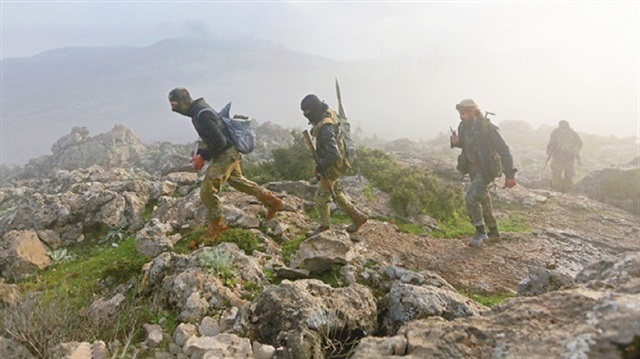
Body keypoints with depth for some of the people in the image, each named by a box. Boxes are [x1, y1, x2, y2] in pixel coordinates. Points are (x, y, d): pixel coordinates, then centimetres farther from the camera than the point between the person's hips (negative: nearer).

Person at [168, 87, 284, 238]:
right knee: (237, 180, 25)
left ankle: (217, 223, 14)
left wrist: (202, 157, -18)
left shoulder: (202, 115, -25)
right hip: (229, 153, 11)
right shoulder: (198, 110, 8)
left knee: (207, 191, -6)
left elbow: (219, 142, -28)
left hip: (226, 154, -11)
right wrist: (200, 153, 7)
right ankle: (272, 201, 32)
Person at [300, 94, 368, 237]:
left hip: (333, 166, -10)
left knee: (321, 197, 5)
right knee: (335, 192, 24)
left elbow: (333, 155, -41)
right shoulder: (328, 112, -5)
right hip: (333, 163, 10)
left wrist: (318, 168, -28)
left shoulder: (325, 129, -35)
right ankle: (357, 216, 32)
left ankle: (324, 227, 25)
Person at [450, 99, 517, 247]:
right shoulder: (463, 127, -2)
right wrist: (456, 142, -6)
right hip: (473, 169, 8)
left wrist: (509, 175, -21)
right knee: (484, 201, 18)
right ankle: (494, 232, 36)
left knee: (471, 198, -20)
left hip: (487, 169, -8)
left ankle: (480, 232, -2)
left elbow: (504, 150, -18)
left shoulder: (487, 127, -21)